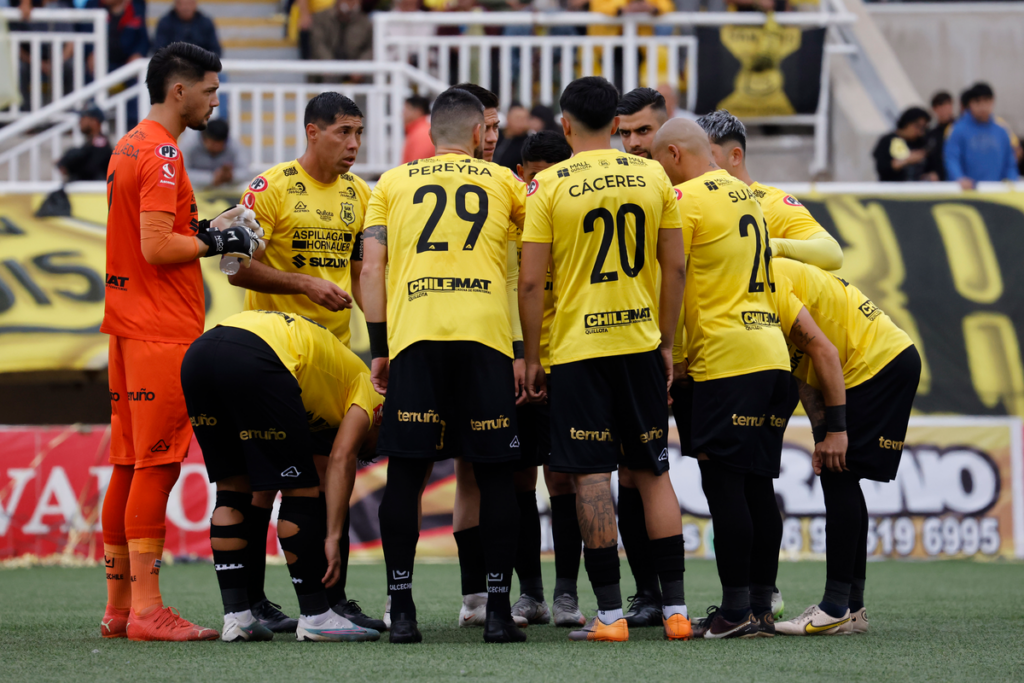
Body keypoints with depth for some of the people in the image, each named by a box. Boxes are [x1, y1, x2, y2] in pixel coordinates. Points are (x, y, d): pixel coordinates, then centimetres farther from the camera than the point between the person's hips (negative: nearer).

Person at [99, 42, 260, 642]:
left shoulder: (128, 148, 17)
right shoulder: (161, 153, -13)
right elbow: (156, 248, -20)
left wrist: (204, 229, 13)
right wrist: (219, 240, -10)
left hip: (130, 331, 10)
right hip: (162, 332, -10)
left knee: (129, 467, 11)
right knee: (156, 464, -9)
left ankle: (119, 605, 14)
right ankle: (147, 609, -10)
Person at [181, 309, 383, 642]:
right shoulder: (366, 389, 20)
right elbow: (341, 459, 6)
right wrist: (332, 538, 4)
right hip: (255, 363, -7)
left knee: (232, 486, 18)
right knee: (299, 489, 7)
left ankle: (236, 615, 16)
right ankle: (315, 616, 12)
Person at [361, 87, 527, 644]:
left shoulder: (391, 184, 17)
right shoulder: (503, 183, 18)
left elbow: (371, 269, 9)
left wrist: (379, 349, 10)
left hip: (413, 336, 0)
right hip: (485, 334, 0)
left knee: (406, 473, 4)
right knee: (494, 474, 5)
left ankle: (402, 611, 2)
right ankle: (498, 611, 3)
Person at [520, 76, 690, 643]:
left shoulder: (549, 186, -5)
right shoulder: (652, 178, 4)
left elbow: (531, 282, -7)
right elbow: (674, 268, 6)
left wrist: (531, 357, 2)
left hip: (577, 347, -3)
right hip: (640, 340, 3)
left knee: (592, 475, -2)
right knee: (652, 472, 11)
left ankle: (610, 614, -4)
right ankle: (674, 608, 9)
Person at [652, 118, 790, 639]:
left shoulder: (686, 199, -7)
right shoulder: (746, 195, 18)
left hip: (725, 358, -8)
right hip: (770, 349, 8)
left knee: (724, 484, -6)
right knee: (757, 485, 10)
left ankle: (737, 611, -8)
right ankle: (761, 607, 12)